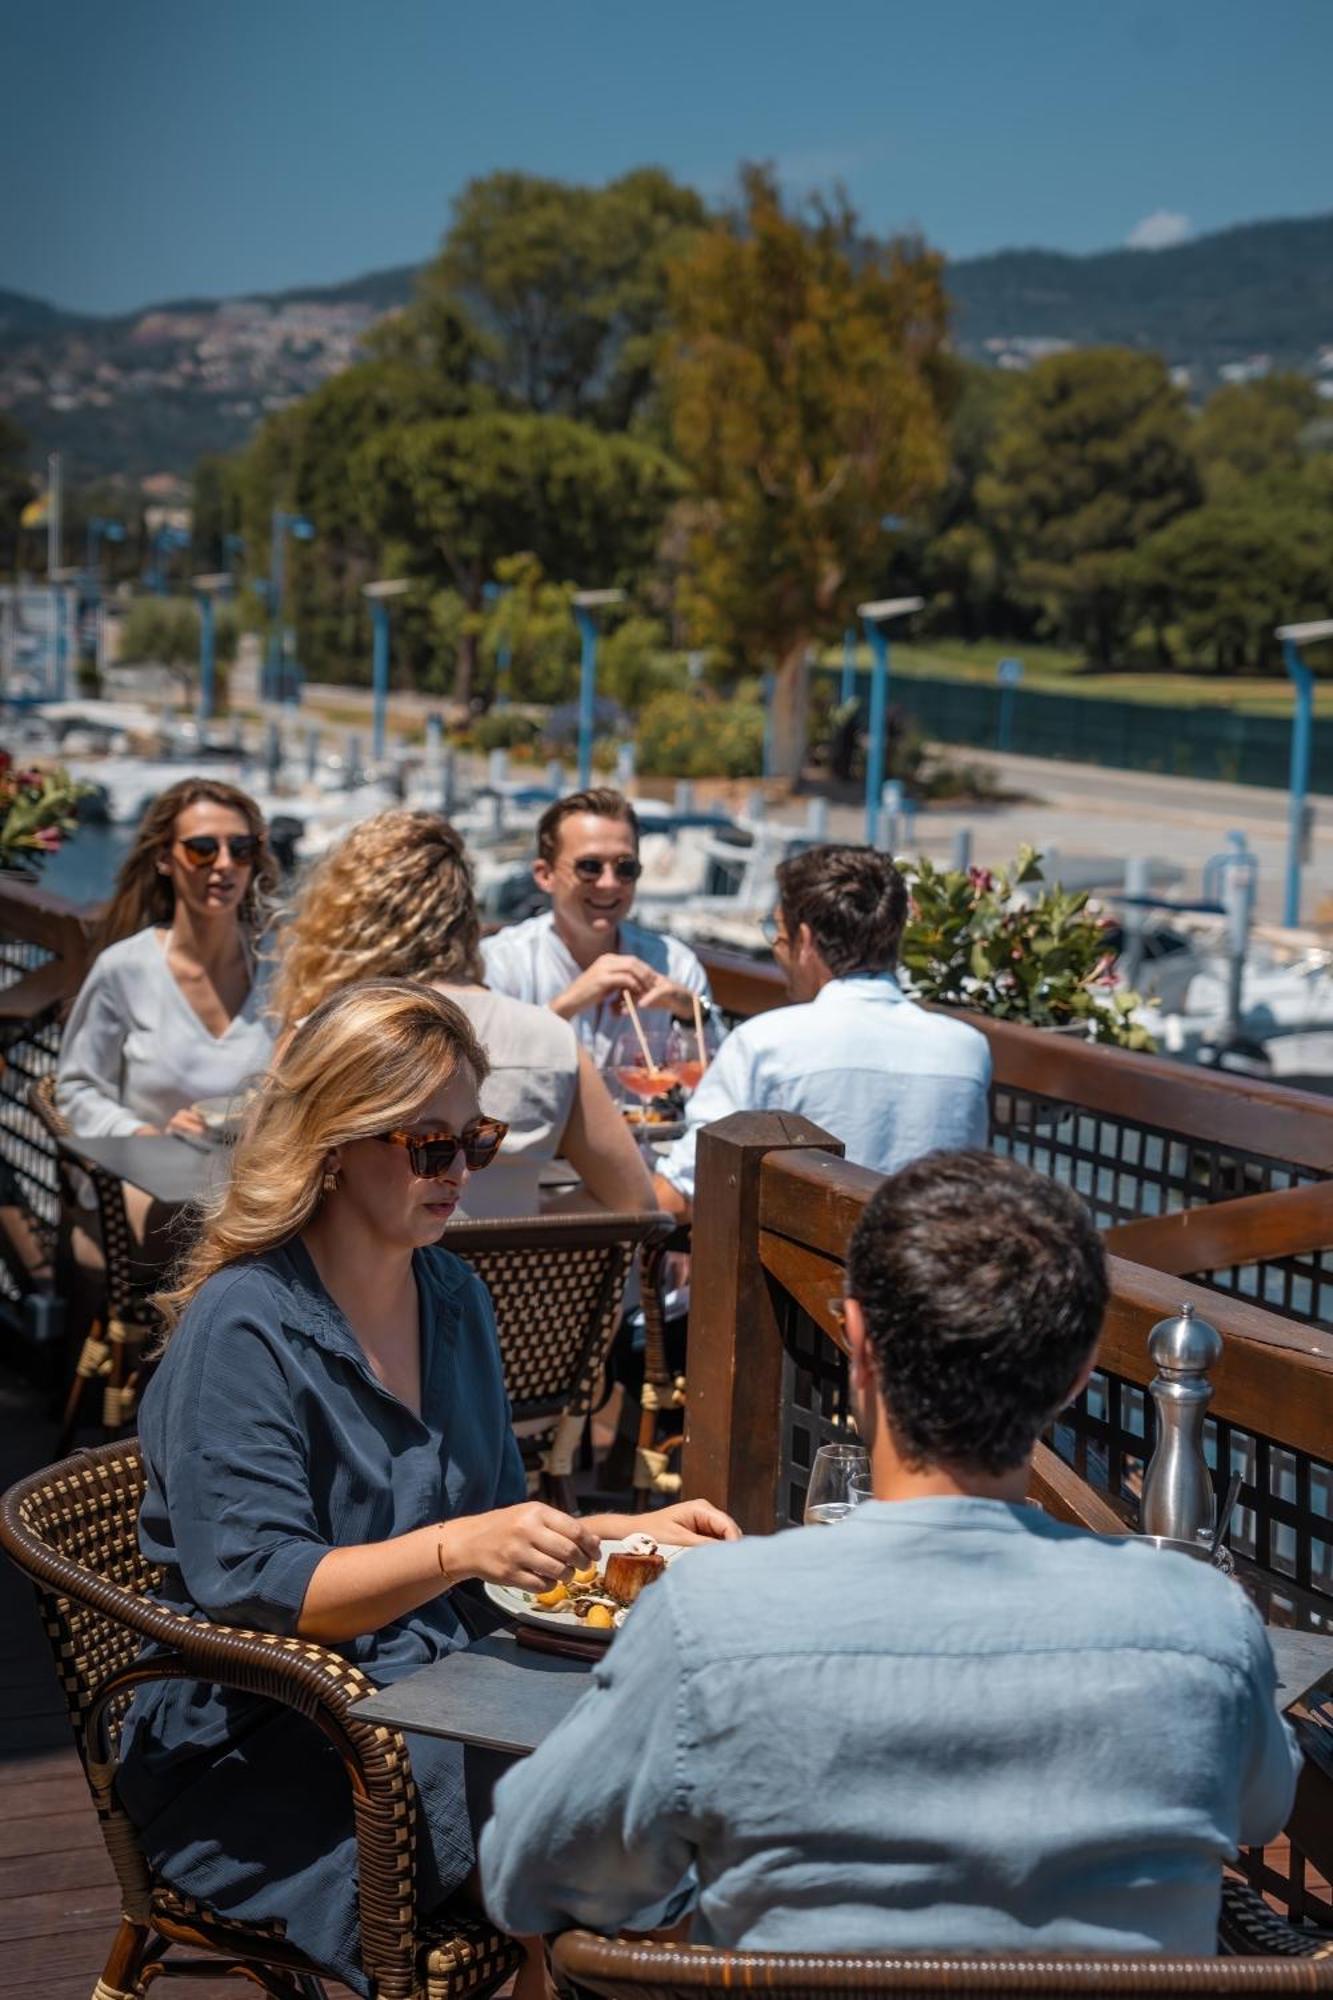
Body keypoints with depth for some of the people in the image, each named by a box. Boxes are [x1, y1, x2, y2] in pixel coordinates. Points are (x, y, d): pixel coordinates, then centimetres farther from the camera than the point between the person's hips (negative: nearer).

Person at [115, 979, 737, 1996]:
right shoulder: (243, 1329, -13)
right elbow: (252, 1588, -19)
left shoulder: (454, 1294, 10)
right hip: (262, 1748, -7)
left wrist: (630, 1531, 1)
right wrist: (455, 1551, -30)